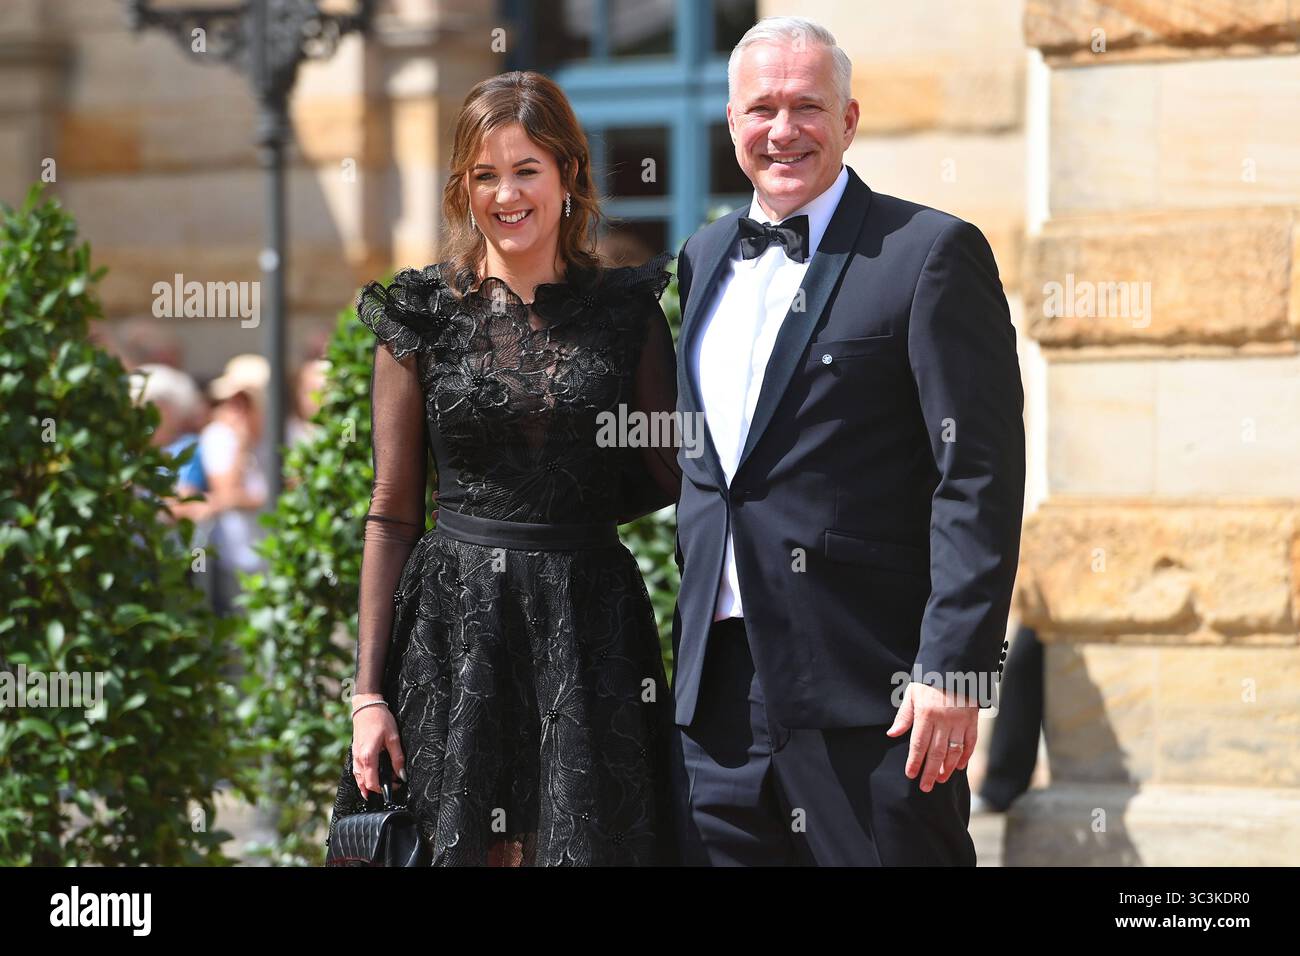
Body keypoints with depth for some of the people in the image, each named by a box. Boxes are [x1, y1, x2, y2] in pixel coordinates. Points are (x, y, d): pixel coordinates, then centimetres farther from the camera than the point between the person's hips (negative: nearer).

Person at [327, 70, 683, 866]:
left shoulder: (626, 310, 4)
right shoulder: (422, 316, 2)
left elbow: (671, 474, 11)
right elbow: (392, 512, 2)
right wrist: (368, 693, -2)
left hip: (591, 628, 1)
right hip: (452, 629, 0)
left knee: (587, 842, -2)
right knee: (460, 844, 0)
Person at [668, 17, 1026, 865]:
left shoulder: (930, 253, -5)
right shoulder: (705, 259, 16)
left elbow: (980, 478, -10)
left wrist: (952, 669, -17)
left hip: (869, 698, -6)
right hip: (718, 694, 6)